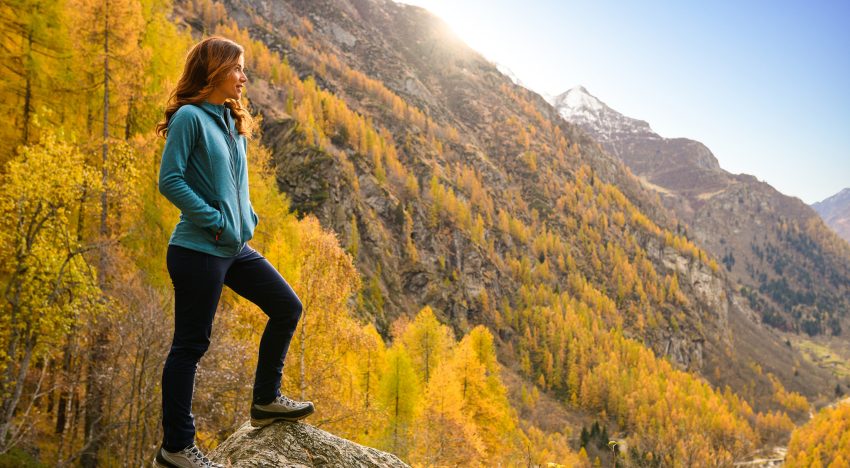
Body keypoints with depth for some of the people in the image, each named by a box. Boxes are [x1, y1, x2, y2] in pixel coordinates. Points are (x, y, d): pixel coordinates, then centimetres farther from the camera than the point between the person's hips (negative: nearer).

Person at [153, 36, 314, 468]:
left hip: (235, 249, 9)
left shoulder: (232, 121, 14)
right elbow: (170, 181, -17)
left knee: (287, 307, 12)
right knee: (190, 344, 0)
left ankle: (265, 401, 25)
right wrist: (216, 221, -17)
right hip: (198, 250, -9)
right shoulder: (190, 117, -11)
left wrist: (248, 217, 6)